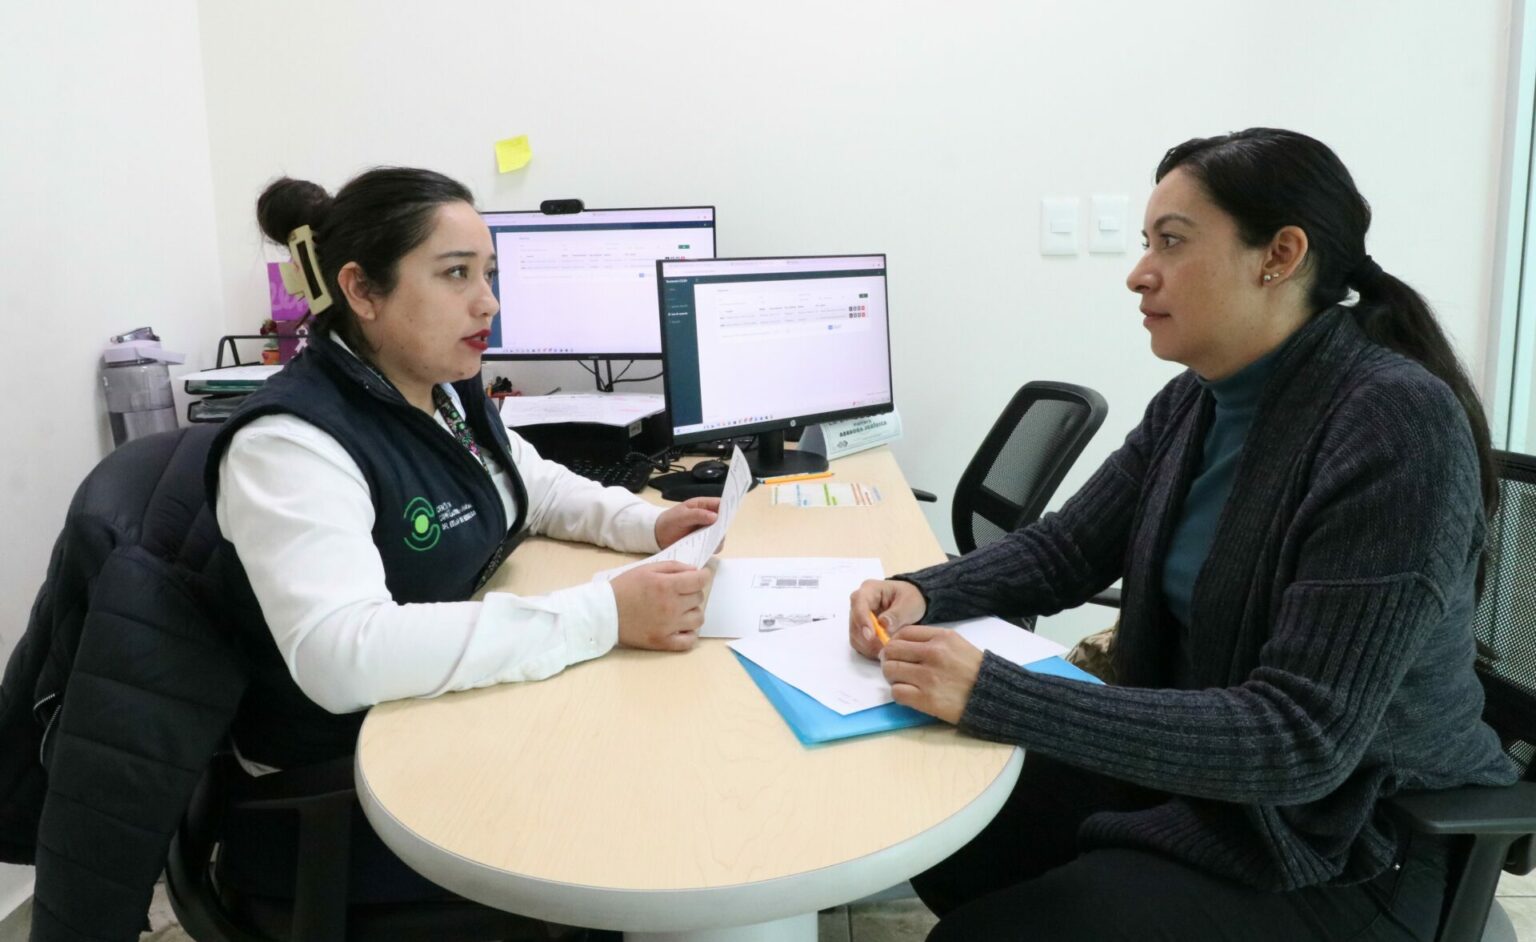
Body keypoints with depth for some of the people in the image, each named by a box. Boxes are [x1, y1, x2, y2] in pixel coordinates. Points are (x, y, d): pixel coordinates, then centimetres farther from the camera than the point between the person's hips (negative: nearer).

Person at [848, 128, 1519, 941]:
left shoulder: (1395, 424, -25)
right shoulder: (1193, 404, 0)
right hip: (1190, 767, 7)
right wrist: (923, 594, -12)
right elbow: (1063, 550, 8)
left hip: (1341, 847, -7)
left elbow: (1302, 740, -30)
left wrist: (990, 696, -36)